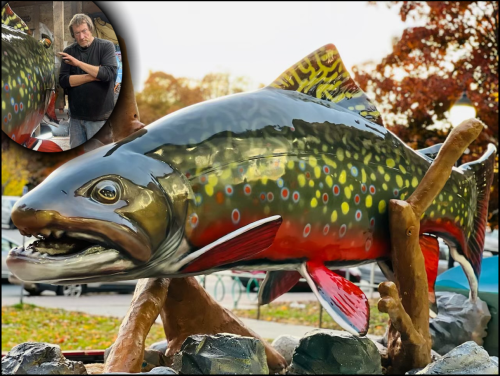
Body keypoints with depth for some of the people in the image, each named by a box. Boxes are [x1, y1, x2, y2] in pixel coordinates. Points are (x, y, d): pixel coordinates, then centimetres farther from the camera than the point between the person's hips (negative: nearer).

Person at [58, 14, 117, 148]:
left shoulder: (106, 46, -2)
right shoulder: (69, 52, 7)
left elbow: (110, 74, -17)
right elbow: (63, 81, -4)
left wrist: (78, 63, -17)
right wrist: (94, 76, -13)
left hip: (100, 117, -4)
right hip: (76, 116, 4)